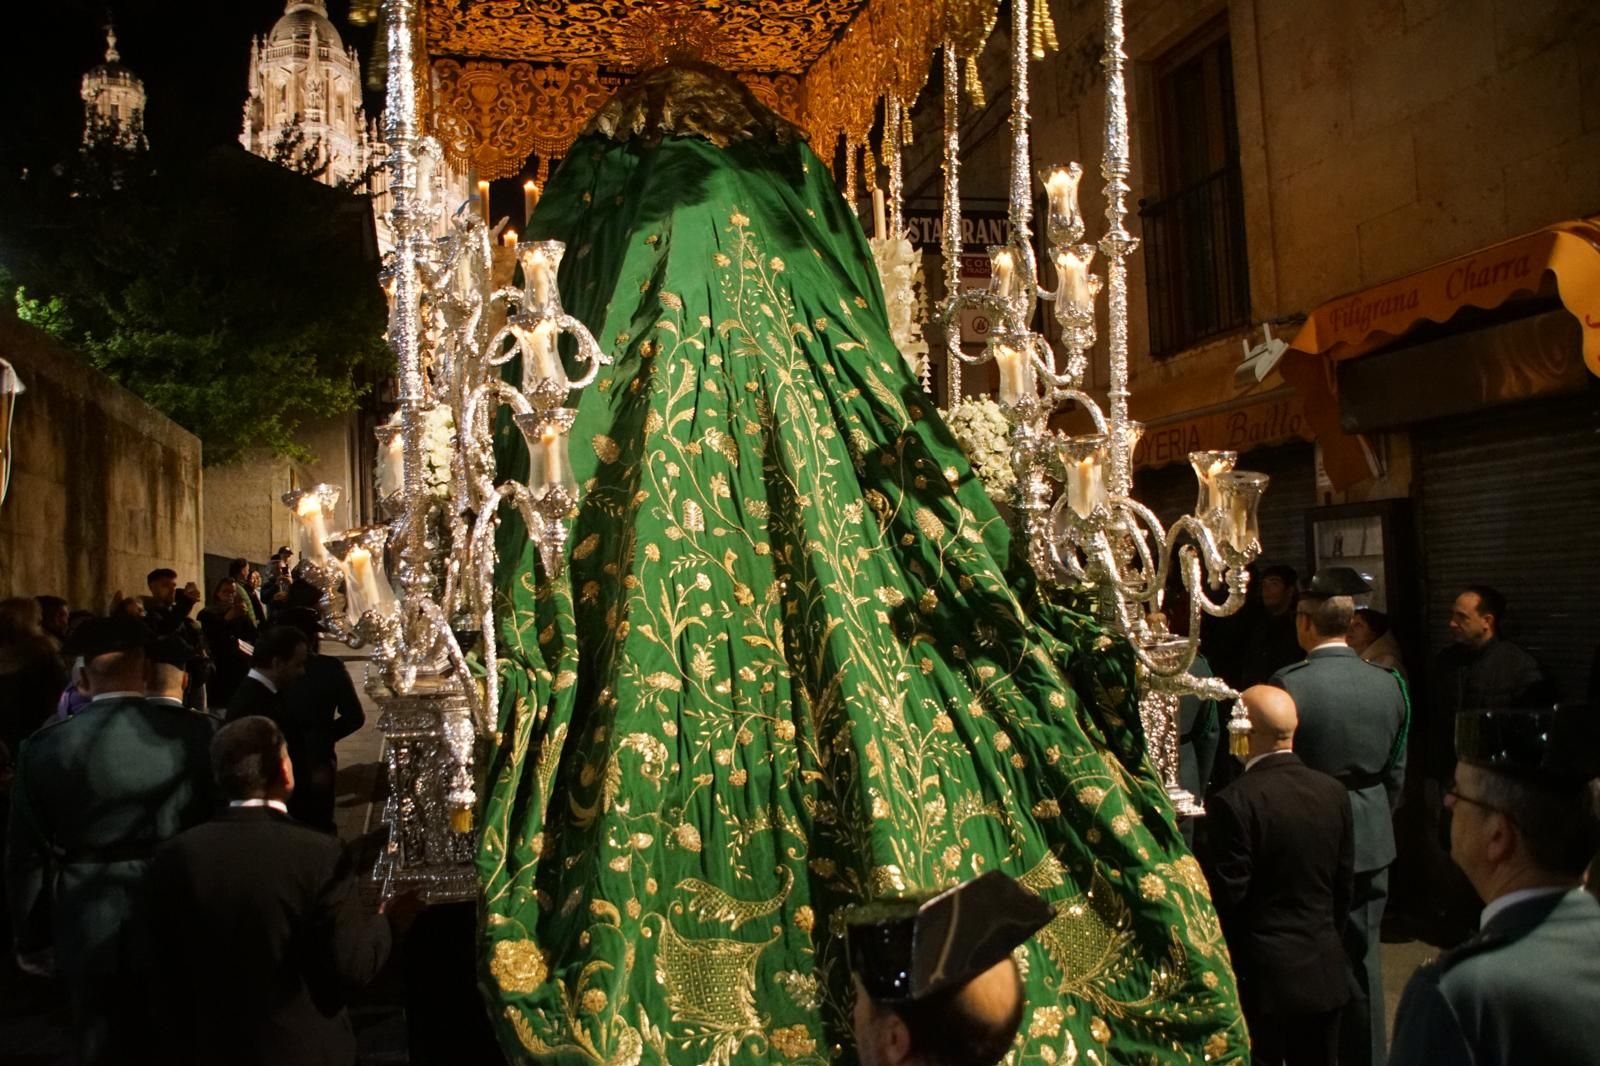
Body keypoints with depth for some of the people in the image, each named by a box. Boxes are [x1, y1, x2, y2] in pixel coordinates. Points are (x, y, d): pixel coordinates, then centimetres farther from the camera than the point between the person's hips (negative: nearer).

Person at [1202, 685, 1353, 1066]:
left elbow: (1227, 896, -17)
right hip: (1323, 972, 6)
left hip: (1261, 976, -6)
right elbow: (1344, 883, 7)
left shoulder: (1233, 802, -21)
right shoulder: (1333, 792, -1)